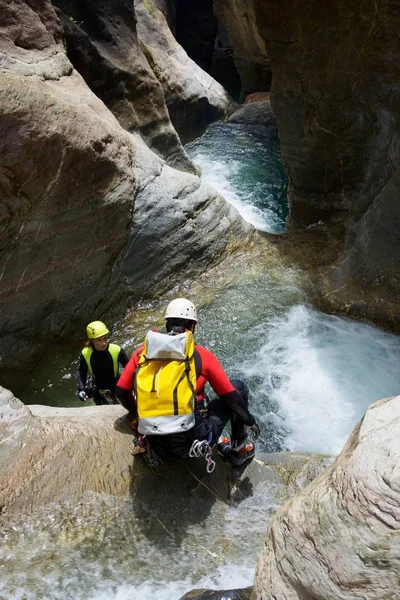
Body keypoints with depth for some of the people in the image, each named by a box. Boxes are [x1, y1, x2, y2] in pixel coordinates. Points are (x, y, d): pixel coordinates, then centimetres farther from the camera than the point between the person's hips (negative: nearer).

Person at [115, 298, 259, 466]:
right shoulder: (202, 355, -5)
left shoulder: (144, 350, 1)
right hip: (194, 440, -4)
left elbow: (121, 392, 5)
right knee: (238, 387, 18)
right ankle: (240, 448, 26)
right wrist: (250, 420, 19)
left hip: (158, 444, 4)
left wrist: (137, 414, 24)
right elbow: (230, 396, 1)